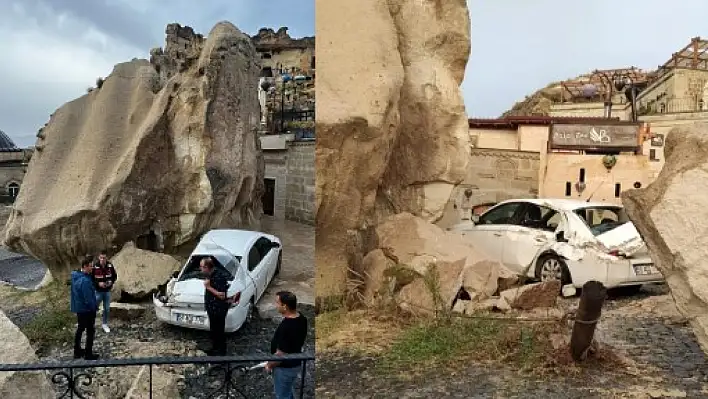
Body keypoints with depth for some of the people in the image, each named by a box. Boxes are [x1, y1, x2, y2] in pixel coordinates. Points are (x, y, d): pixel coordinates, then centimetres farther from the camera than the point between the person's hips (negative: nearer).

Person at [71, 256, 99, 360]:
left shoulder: (75, 276, 0)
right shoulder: (85, 281, -30)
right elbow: (89, 299, -27)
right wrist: (95, 307, -9)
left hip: (78, 308, 9)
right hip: (87, 310, -9)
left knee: (80, 329, 22)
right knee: (90, 331, 6)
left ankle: (77, 351, 35)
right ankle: (88, 354, 16)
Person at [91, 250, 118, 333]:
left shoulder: (110, 266, -8)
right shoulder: (95, 267, -16)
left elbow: (115, 275, 6)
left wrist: (112, 282, -12)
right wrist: (98, 283, -22)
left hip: (107, 291, 3)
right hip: (98, 291, -3)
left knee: (107, 308, 11)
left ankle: (104, 324, 28)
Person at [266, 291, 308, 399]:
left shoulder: (285, 327, -35)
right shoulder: (301, 318, -7)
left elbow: (280, 354, -28)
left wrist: (269, 365, -9)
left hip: (285, 368, -8)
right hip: (295, 363, 8)